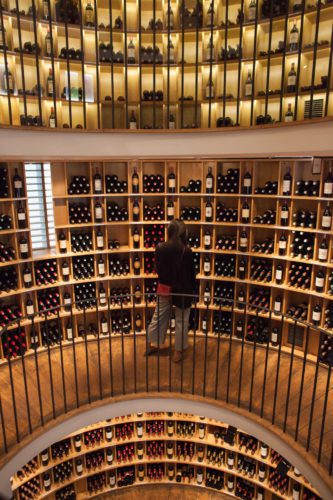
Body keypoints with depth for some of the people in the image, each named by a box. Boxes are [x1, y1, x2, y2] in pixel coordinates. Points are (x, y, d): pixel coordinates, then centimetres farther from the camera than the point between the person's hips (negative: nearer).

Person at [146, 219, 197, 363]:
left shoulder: (160, 248, -9)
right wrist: (193, 290, 4)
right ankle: (178, 351, 22)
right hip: (182, 290, -3)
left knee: (158, 317, 19)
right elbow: (191, 273, -9)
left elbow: (157, 269, 2)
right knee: (181, 321, 12)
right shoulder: (186, 251, -18)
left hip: (164, 288, 3)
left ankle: (153, 344, 33)